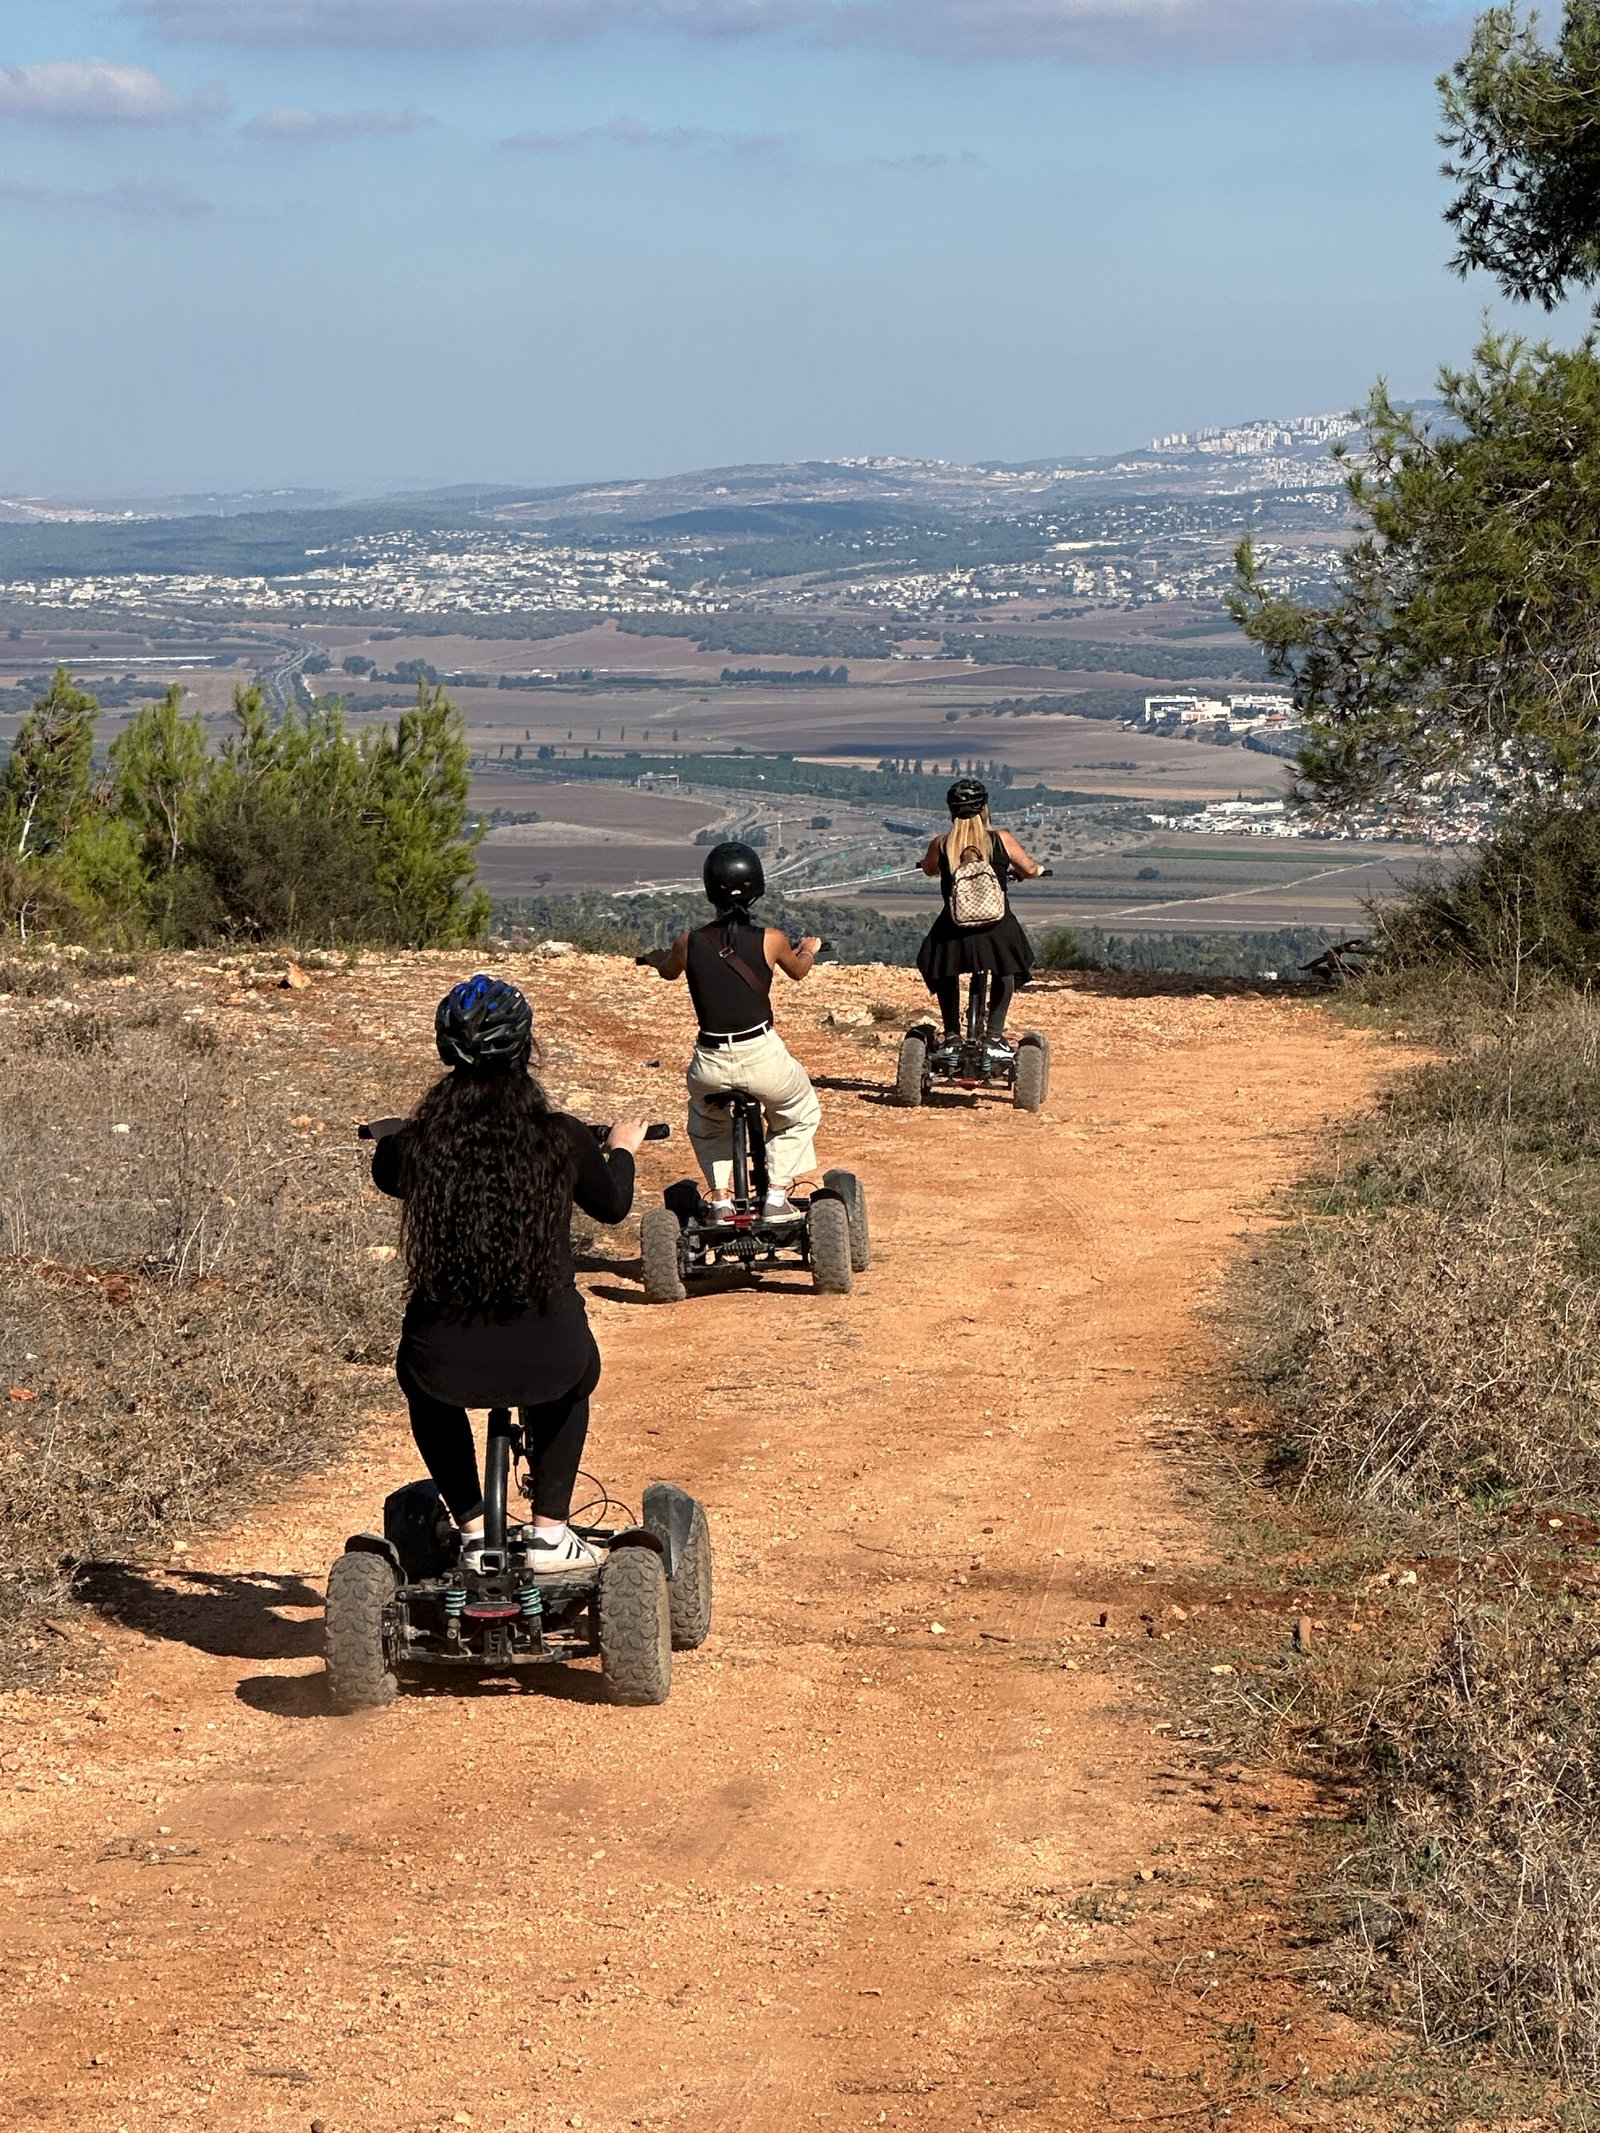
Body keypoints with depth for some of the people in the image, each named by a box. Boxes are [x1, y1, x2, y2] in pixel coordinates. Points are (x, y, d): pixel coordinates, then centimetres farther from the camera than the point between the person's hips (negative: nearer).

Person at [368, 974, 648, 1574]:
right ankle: (549, 1532, 32)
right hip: (547, 1364, 0)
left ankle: (473, 1529, 31)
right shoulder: (561, 1138, -5)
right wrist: (622, 1149, 39)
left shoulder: (417, 1143, -3)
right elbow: (612, 1204, 17)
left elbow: (386, 1175, 23)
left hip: (446, 1368, 0)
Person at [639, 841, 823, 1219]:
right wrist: (808, 949, 42)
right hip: (764, 1058, -1)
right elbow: (798, 970, 18)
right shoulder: (771, 940, -6)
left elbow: (668, 971, 21)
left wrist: (658, 958, 46)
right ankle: (777, 1197, 22)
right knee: (801, 1114, 30)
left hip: (711, 1067, 1)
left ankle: (721, 1201, 26)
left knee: (706, 1125, 35)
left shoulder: (689, 943, -3)